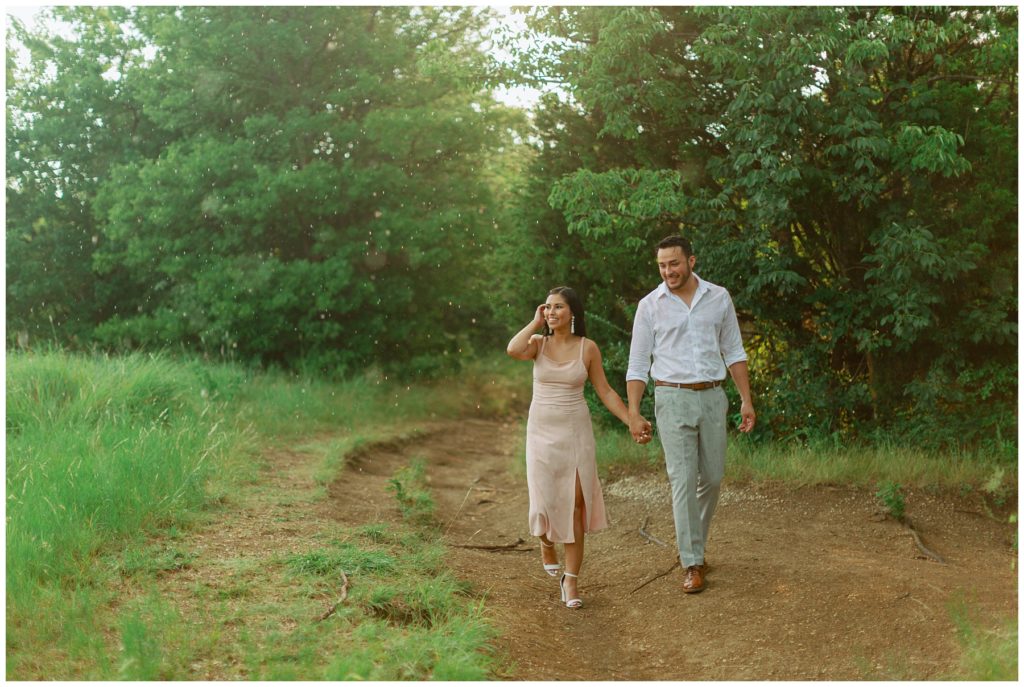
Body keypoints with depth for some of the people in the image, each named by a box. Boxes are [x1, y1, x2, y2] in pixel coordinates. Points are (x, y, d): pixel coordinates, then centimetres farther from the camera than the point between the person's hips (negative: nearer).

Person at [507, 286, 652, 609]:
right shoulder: (538, 343, 1)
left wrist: (632, 422, -3)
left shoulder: (587, 348, 0)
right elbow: (513, 350, -22)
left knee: (575, 503, -5)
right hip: (542, 431, 1)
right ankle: (547, 543, 35)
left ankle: (570, 579, 4)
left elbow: (605, 392, 4)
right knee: (545, 501, -2)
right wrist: (536, 323, -10)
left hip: (576, 431, 0)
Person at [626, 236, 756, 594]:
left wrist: (746, 400, 5)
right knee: (683, 480, -7)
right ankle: (692, 563, -1)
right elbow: (637, 365, 1)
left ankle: (693, 545, 29)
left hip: (712, 397, 3)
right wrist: (633, 413, -6)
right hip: (673, 399, -3)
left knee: (712, 478, 8)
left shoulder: (719, 298, 4)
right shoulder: (650, 305, -1)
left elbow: (734, 352, 10)